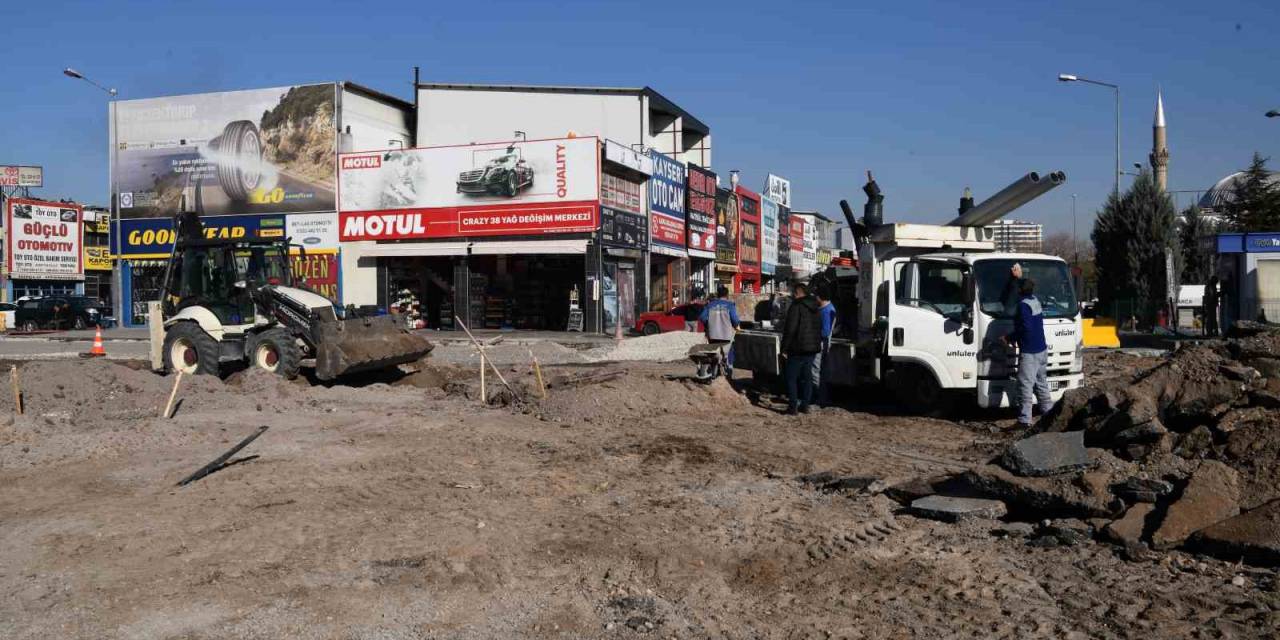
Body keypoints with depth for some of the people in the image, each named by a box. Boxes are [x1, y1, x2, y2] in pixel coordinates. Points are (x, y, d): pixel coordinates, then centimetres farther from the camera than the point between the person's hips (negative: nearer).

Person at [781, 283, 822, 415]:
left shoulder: (796, 307, -14)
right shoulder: (815, 308, 12)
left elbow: (790, 329, -18)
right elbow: (819, 328, 19)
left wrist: (784, 348, -13)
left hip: (797, 349, -8)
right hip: (812, 348, 8)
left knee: (791, 378, 0)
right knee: (807, 377, 13)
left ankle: (792, 406, -3)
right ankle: (805, 405, 15)